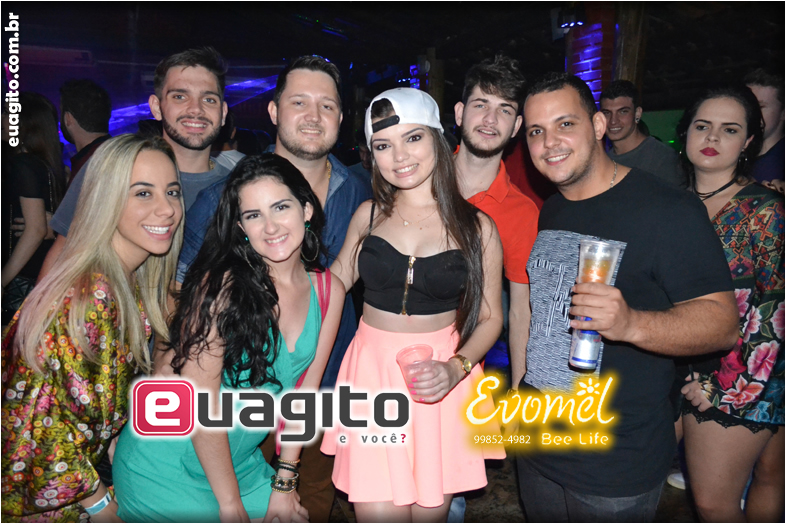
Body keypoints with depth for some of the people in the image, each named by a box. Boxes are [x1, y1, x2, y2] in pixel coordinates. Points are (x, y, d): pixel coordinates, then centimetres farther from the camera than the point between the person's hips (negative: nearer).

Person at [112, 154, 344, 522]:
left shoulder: (328, 291, -3)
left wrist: (283, 484, 3)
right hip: (165, 469, -5)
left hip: (240, 464, 5)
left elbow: (304, 391, 2)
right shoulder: (223, 284, -21)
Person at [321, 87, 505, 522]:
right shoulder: (369, 215, 2)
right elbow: (335, 280, 15)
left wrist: (455, 368, -15)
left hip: (442, 379, -1)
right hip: (372, 372, 1)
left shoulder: (476, 227, -3)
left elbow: (490, 317, 1)